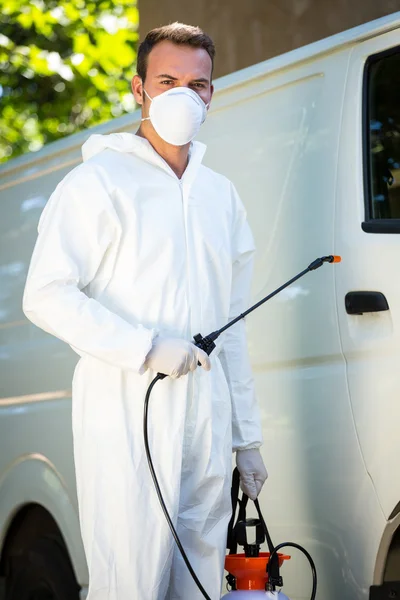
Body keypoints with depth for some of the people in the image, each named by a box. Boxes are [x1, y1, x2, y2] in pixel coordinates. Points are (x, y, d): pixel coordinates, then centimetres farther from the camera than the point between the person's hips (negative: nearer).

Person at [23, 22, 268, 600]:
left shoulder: (220, 194, 19)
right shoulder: (98, 182, -2)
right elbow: (46, 296, -11)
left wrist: (247, 436, 18)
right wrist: (148, 348, -18)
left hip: (207, 415, 6)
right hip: (126, 412, -6)